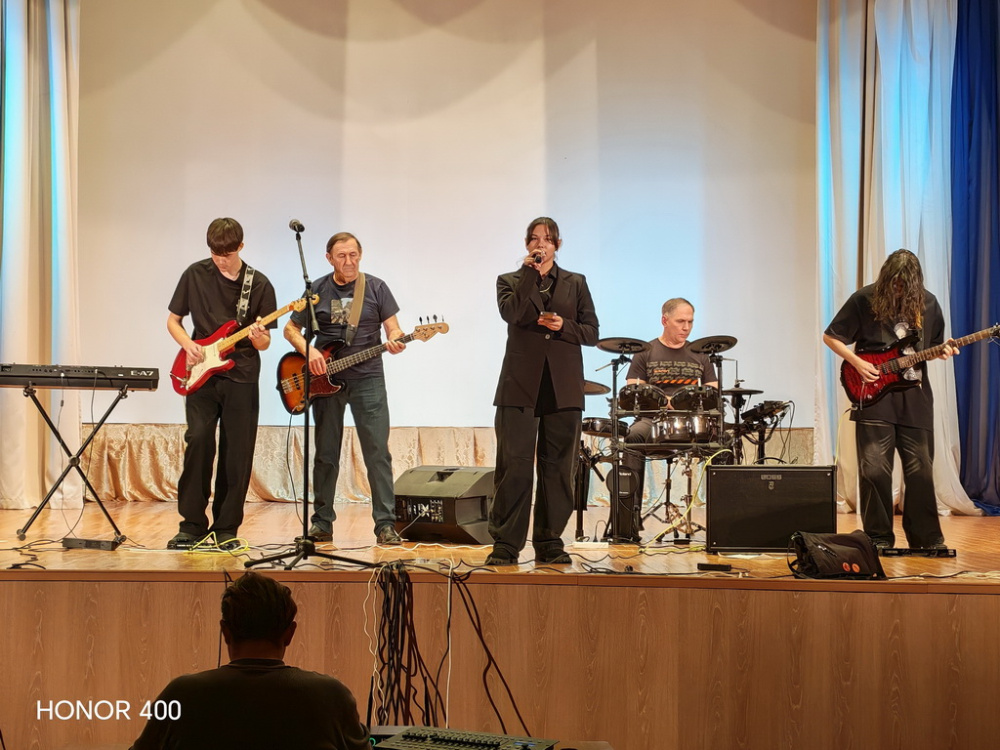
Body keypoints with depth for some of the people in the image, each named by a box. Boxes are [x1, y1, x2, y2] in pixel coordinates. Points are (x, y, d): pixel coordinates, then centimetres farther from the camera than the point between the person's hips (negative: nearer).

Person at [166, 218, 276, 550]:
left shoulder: (259, 285, 2)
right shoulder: (196, 274, 4)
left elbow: (264, 343, 6)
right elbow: (173, 320, 12)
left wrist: (257, 337, -18)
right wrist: (187, 345, -7)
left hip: (241, 377, 0)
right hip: (201, 374, 0)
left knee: (237, 455, -1)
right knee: (198, 441, -15)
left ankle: (225, 529, 11)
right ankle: (192, 526, -4)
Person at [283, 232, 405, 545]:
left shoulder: (376, 288, 3)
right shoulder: (317, 290, 5)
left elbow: (392, 328, 3)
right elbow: (291, 329, 10)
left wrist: (395, 341, -21)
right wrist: (309, 351, -9)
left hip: (367, 378, -1)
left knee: (378, 452, -7)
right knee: (326, 454, 6)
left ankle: (386, 524, -3)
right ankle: (322, 523, 16)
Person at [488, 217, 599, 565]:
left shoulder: (575, 283, 14)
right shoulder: (510, 281, 10)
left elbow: (591, 332, 9)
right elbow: (513, 313, -11)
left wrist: (564, 326, -9)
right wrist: (531, 273, -10)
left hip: (563, 389, 2)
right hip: (520, 386, -1)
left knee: (557, 469, 3)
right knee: (514, 467, -5)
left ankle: (549, 543, 11)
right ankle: (505, 544, 0)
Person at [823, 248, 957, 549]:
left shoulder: (928, 303, 5)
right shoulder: (864, 300, -5)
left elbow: (933, 345, 17)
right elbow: (830, 337, 2)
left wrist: (943, 352, -6)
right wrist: (857, 363, -10)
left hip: (915, 400, 3)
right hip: (874, 398, -3)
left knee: (921, 472, 6)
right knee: (874, 470, -4)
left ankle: (927, 538, 16)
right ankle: (879, 538, 7)